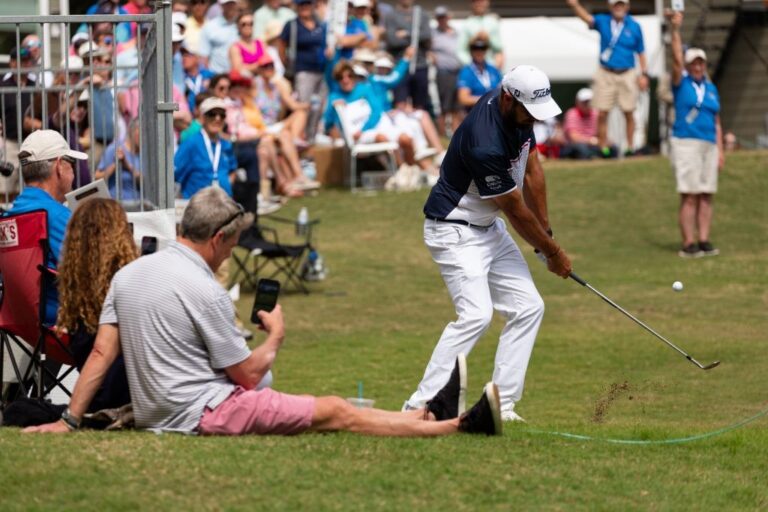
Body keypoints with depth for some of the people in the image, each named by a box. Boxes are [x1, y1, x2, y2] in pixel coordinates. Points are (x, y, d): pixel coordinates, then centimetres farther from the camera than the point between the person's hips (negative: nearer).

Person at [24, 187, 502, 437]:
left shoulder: (127, 274, 6)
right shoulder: (205, 291, -17)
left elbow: (102, 352, 3)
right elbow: (248, 374, -10)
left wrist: (69, 421, 6)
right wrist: (276, 336, 9)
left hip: (155, 414, 9)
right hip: (203, 413, -9)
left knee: (325, 406, 16)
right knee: (336, 412, -4)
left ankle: (430, 413, 24)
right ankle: (458, 425, -1)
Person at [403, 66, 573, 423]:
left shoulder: (517, 112, -7)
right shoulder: (486, 145, -33)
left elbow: (531, 171, 8)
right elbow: (516, 211, -20)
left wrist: (546, 233, 9)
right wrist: (553, 253, -6)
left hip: (488, 228, 10)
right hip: (454, 231, -10)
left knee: (527, 308, 6)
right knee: (476, 314, -23)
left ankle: (501, 404, 7)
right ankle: (421, 406, -21)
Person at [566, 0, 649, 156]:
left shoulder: (634, 26, 3)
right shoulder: (603, 21, 2)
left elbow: (641, 52, 7)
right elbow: (587, 18, -17)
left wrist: (644, 74, -1)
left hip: (627, 75, 0)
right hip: (605, 74, 0)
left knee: (629, 113, 3)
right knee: (602, 114, -3)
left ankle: (630, 147, 13)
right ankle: (603, 148, 4)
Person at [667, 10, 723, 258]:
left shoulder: (711, 89, 16)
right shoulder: (681, 83, 4)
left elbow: (716, 122, 17)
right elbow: (676, 60, -12)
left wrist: (720, 150, 10)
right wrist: (675, 29, -19)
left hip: (709, 145, 5)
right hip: (685, 143, -5)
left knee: (706, 196, 2)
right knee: (689, 197, -9)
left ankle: (704, 242, 3)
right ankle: (688, 244, -10)